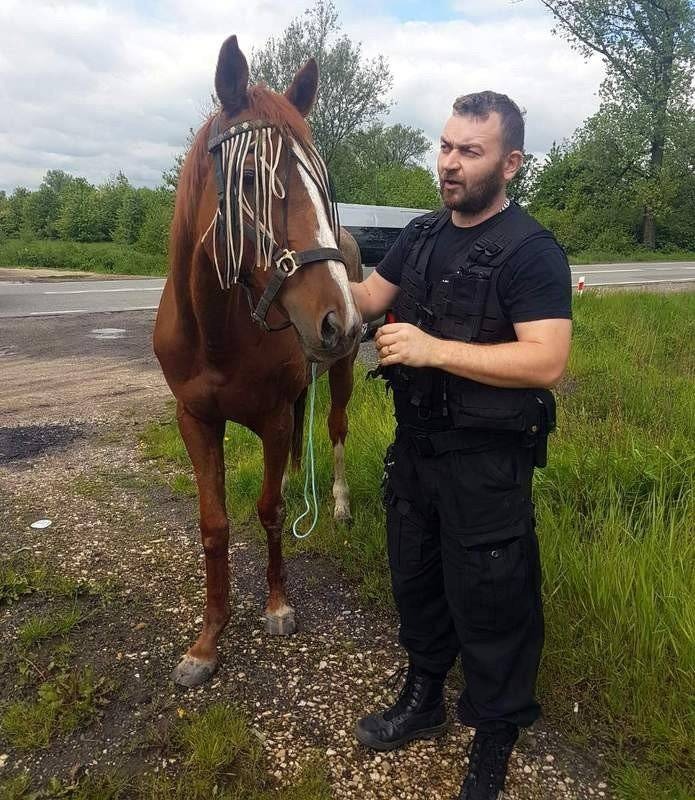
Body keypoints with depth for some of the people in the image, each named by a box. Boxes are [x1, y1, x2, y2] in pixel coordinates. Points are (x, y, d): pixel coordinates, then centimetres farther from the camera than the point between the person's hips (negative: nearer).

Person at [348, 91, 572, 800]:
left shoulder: (531, 252, -16)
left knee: (488, 607, 8)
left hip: (486, 465, -7)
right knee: (415, 581, 22)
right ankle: (422, 701, 46)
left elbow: (546, 362, -25)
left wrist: (434, 349, -28)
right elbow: (369, 301, 13)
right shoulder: (420, 235, 7)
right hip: (414, 447, 7)